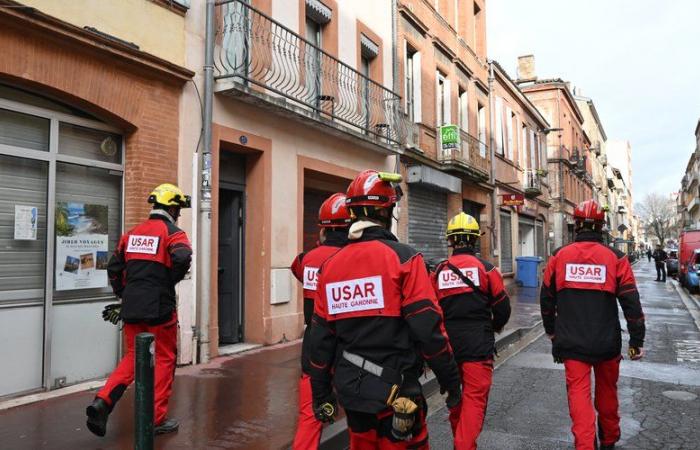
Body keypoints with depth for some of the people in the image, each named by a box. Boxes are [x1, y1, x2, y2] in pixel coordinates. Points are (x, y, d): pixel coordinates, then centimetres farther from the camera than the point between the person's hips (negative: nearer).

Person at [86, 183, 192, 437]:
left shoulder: (133, 233, 13)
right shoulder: (172, 233, -6)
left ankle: (102, 402, 1)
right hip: (159, 308, -6)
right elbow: (183, 258, -26)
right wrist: (170, 281, -9)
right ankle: (157, 419, 14)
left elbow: (114, 268, 15)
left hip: (132, 306, 6)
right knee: (165, 359, 8)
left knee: (133, 356, 19)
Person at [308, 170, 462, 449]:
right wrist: (450, 380, -3)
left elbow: (321, 339, 6)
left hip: (351, 391, 5)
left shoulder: (330, 265, 2)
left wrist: (321, 394, 15)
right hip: (395, 392, -5)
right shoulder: (403, 258, -13)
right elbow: (428, 329, -15)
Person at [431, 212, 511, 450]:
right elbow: (502, 308, -1)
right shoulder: (486, 268, -7)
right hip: (478, 345, -4)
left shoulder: (439, 271, 1)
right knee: (475, 399, 1)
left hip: (448, 342, 4)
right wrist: (494, 327, 19)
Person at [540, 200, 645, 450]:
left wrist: (551, 330, 21)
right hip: (607, 342, 1)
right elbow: (631, 303, -7)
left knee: (578, 392, 2)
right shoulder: (616, 258, -7)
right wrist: (637, 341, 2)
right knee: (607, 391, 19)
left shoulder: (559, 256, -3)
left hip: (572, 342, -1)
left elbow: (546, 299, 6)